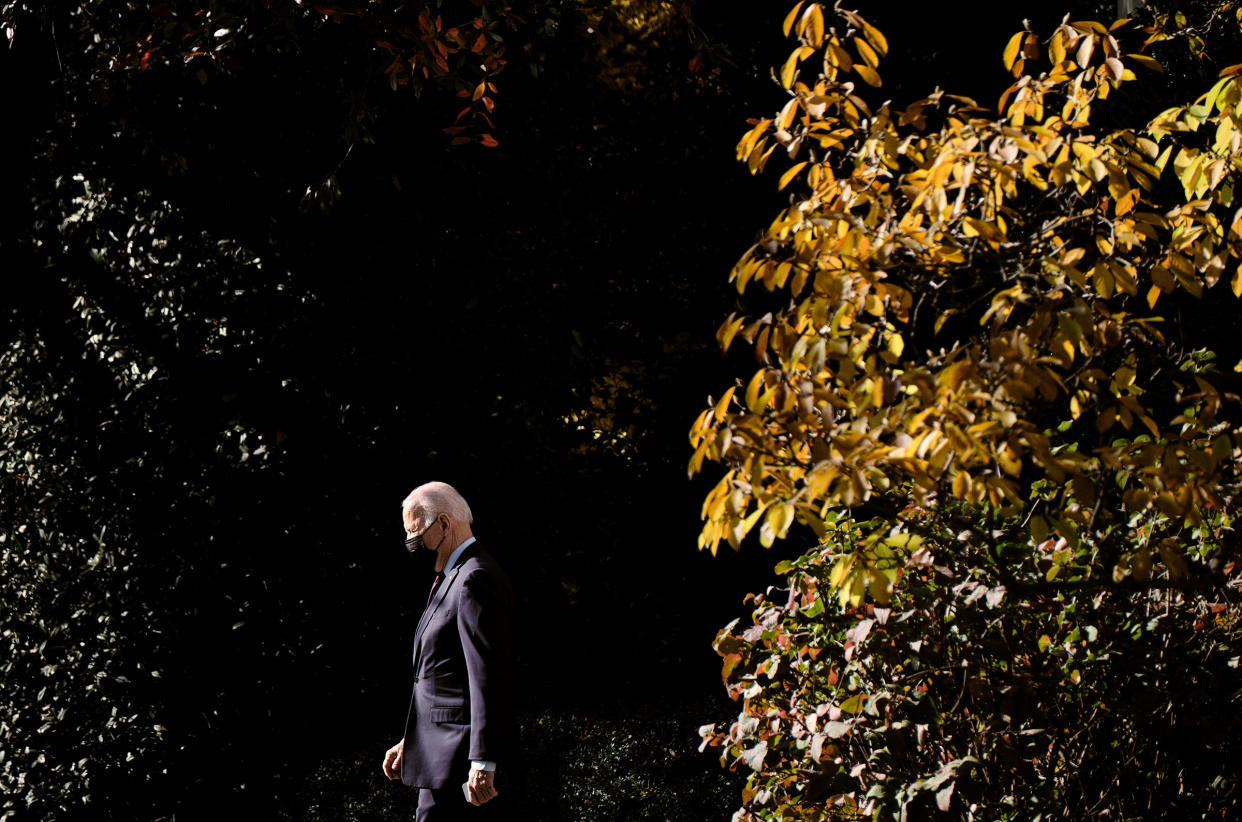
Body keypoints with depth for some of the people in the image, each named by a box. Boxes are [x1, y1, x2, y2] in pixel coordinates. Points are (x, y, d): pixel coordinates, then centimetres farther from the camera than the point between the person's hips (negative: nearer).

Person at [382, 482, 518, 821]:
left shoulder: (475, 579, -15)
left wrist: (483, 763, -24)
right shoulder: (451, 578, 18)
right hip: (440, 744, 10)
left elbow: (488, 675, -21)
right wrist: (410, 742, 25)